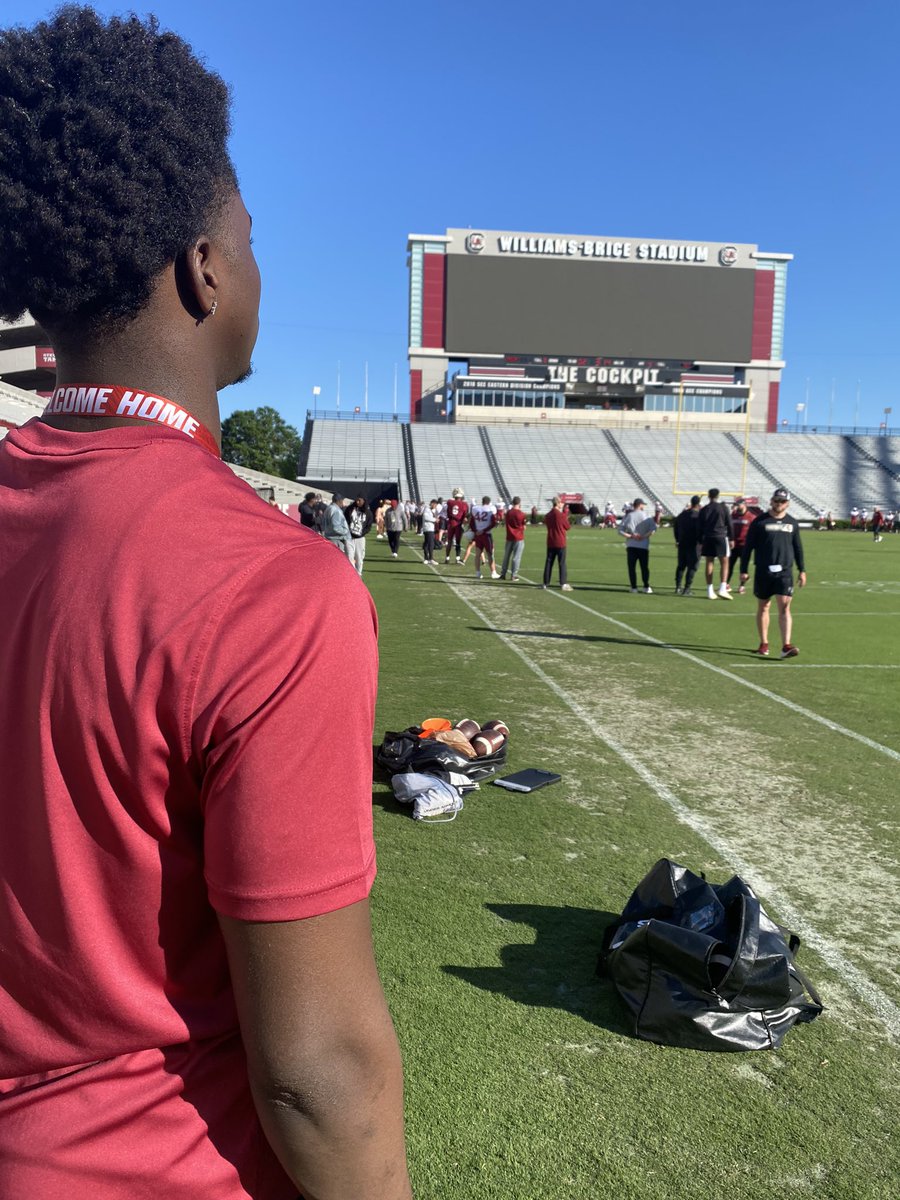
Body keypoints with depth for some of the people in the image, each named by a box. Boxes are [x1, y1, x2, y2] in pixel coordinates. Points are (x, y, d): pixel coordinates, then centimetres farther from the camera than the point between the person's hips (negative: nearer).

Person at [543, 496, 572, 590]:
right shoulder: (561, 515, -13)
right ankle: (563, 584, -7)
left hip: (550, 543, 5)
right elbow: (567, 527, -4)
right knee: (562, 563, -3)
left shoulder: (548, 515, 6)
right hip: (560, 543, -5)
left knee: (548, 562, 9)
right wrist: (566, 519, 13)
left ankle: (546, 583, 12)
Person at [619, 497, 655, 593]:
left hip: (631, 546, 1)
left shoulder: (628, 516, 4)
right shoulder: (646, 516, 0)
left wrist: (631, 536, -7)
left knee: (631, 567, 5)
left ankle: (634, 587, 3)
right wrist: (644, 536, -11)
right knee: (644, 567, 8)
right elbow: (653, 529, -14)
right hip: (643, 545, -1)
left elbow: (620, 530, -3)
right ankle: (646, 587, 5)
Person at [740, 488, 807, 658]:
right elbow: (748, 546, 0)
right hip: (763, 571, -1)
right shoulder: (760, 521, 0)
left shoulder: (792, 523, 9)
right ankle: (764, 644, 20)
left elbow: (798, 548, 17)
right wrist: (743, 570, -3)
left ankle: (786, 646, -14)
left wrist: (801, 570, 14)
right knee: (763, 607, 8)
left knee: (784, 607, -9)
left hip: (785, 572, 1)